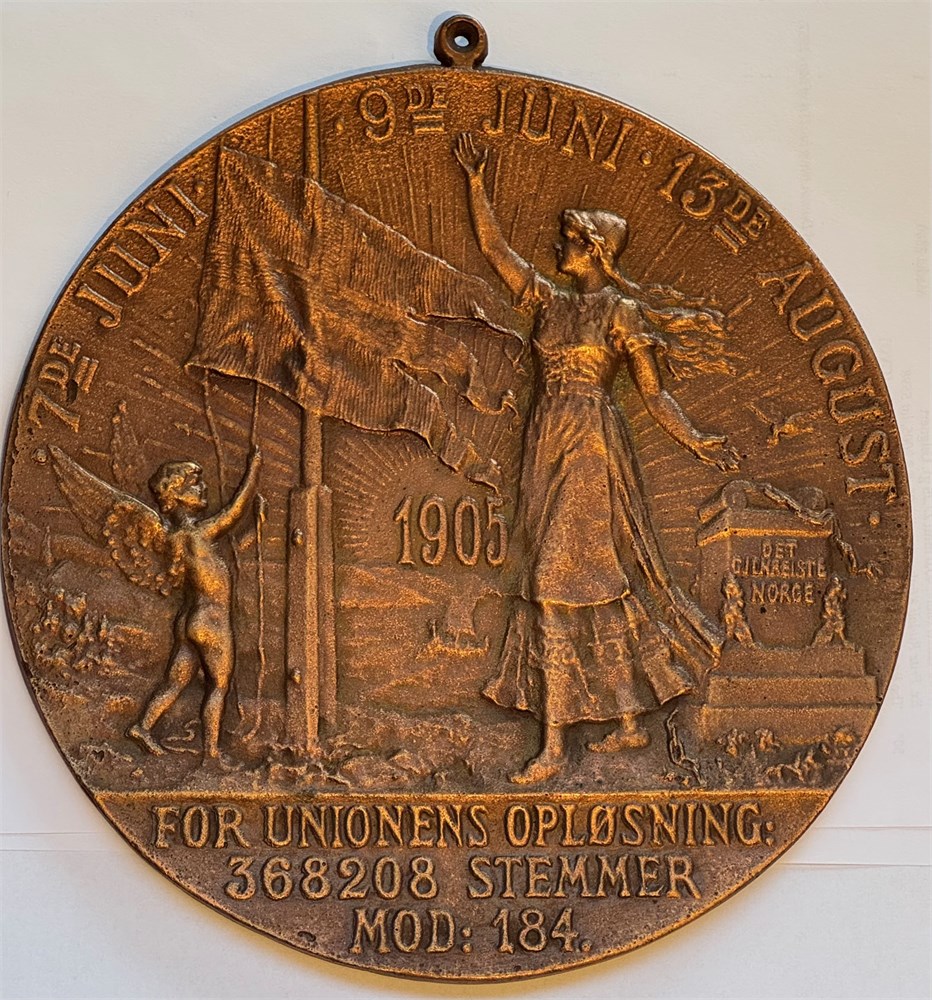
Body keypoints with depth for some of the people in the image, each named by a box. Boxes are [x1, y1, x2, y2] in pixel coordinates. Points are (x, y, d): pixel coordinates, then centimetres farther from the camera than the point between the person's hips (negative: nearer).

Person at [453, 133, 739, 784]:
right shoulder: (549, 300, 15)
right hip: (548, 446, 6)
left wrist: (696, 441, -11)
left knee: (558, 583, -12)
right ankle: (630, 722, 16)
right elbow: (494, 248, 19)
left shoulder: (623, 311, -2)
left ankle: (554, 745, -12)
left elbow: (653, 392, -1)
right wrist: (476, 184, 14)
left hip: (590, 448, -6)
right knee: (598, 584, 8)